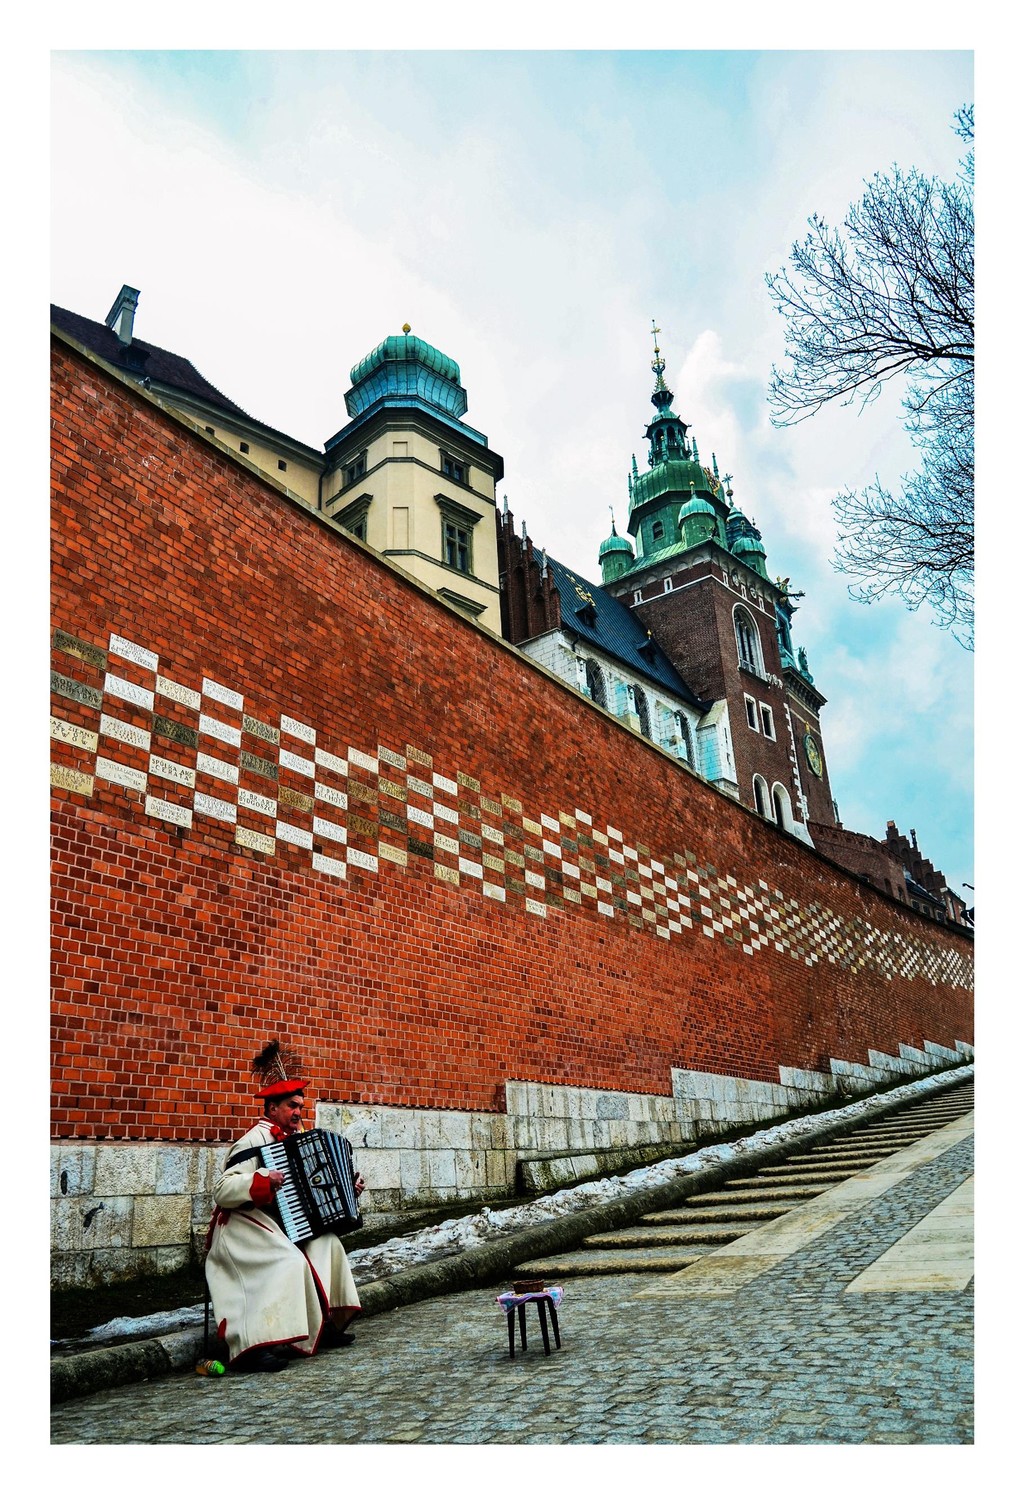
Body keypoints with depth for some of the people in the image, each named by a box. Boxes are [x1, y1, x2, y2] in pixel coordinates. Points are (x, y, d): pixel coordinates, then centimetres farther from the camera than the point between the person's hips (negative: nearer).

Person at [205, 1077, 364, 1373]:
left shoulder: (292, 1140, 11)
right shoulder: (254, 1141, -14)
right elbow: (222, 1191, -22)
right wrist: (262, 1179, -34)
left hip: (276, 1224, 9)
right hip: (243, 1227, -9)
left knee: (327, 1243, -5)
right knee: (290, 1261, -30)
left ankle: (324, 1325, 1)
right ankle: (253, 1349, -29)